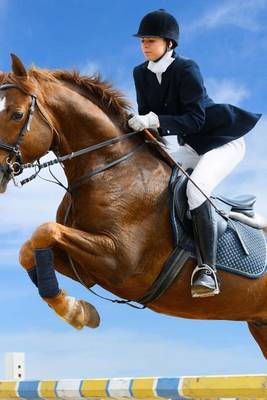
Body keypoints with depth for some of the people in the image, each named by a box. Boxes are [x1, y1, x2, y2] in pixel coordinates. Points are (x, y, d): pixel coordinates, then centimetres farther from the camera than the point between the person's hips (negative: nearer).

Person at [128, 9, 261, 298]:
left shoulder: (186, 69, -21)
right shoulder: (141, 73, 0)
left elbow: (195, 119, -27)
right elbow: (147, 114, 1)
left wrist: (156, 121, -38)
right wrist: (139, 124, -22)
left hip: (224, 141, -8)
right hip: (191, 146, 8)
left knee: (195, 190, -29)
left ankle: (207, 269, -29)